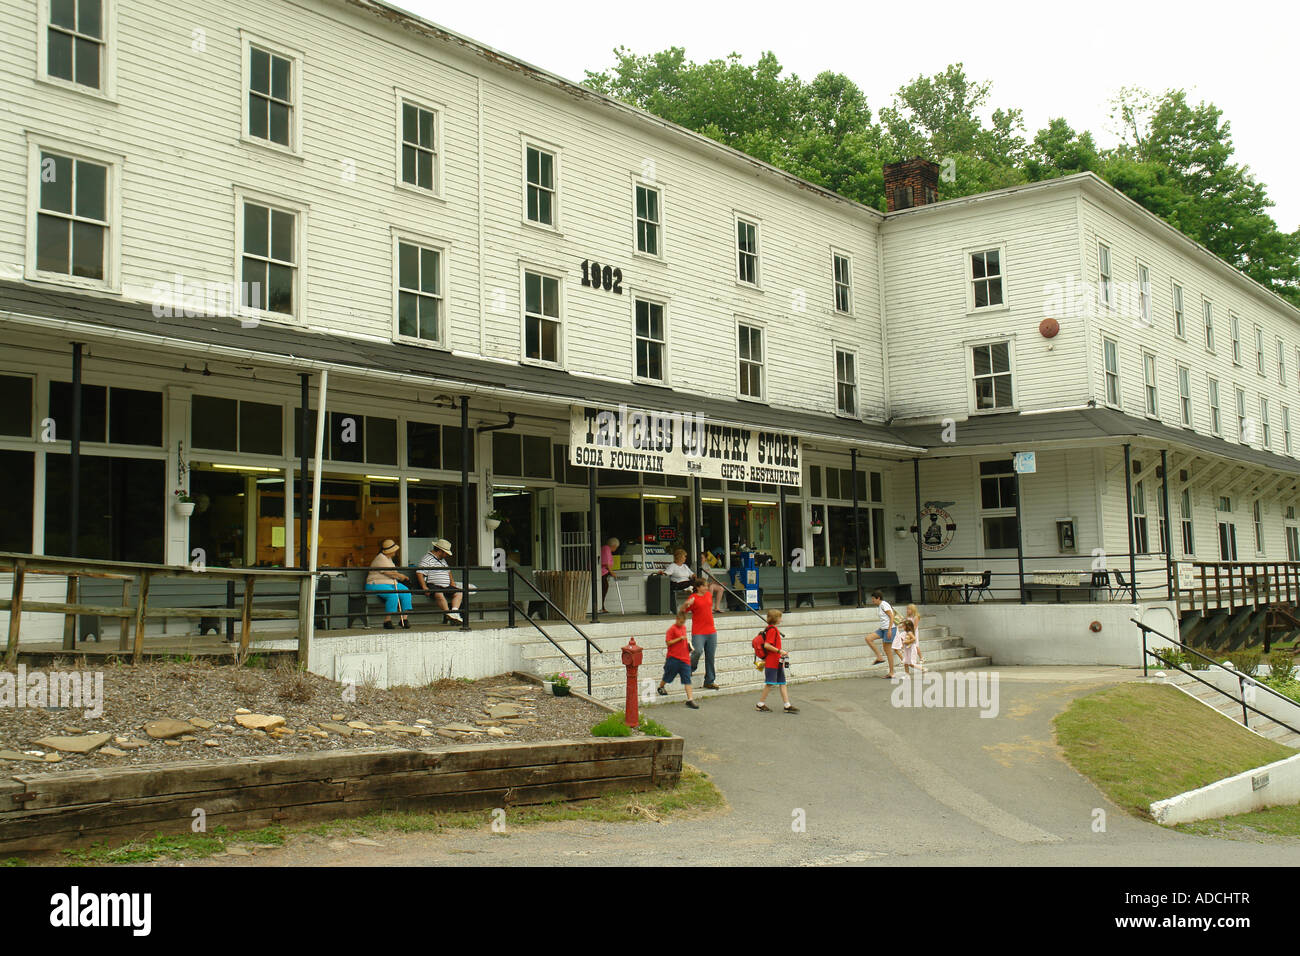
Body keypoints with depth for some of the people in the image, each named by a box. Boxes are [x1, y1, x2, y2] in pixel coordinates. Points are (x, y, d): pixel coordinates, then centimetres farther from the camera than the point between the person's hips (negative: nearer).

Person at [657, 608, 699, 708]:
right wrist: (680, 638, -19)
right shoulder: (672, 629, -10)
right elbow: (668, 642, -16)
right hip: (673, 658, -5)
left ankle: (690, 699, -5)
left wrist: (688, 643, 11)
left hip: (684, 658, 5)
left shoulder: (684, 627, 13)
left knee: (687, 679, -2)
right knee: (668, 675, 12)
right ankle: (661, 687, 42)